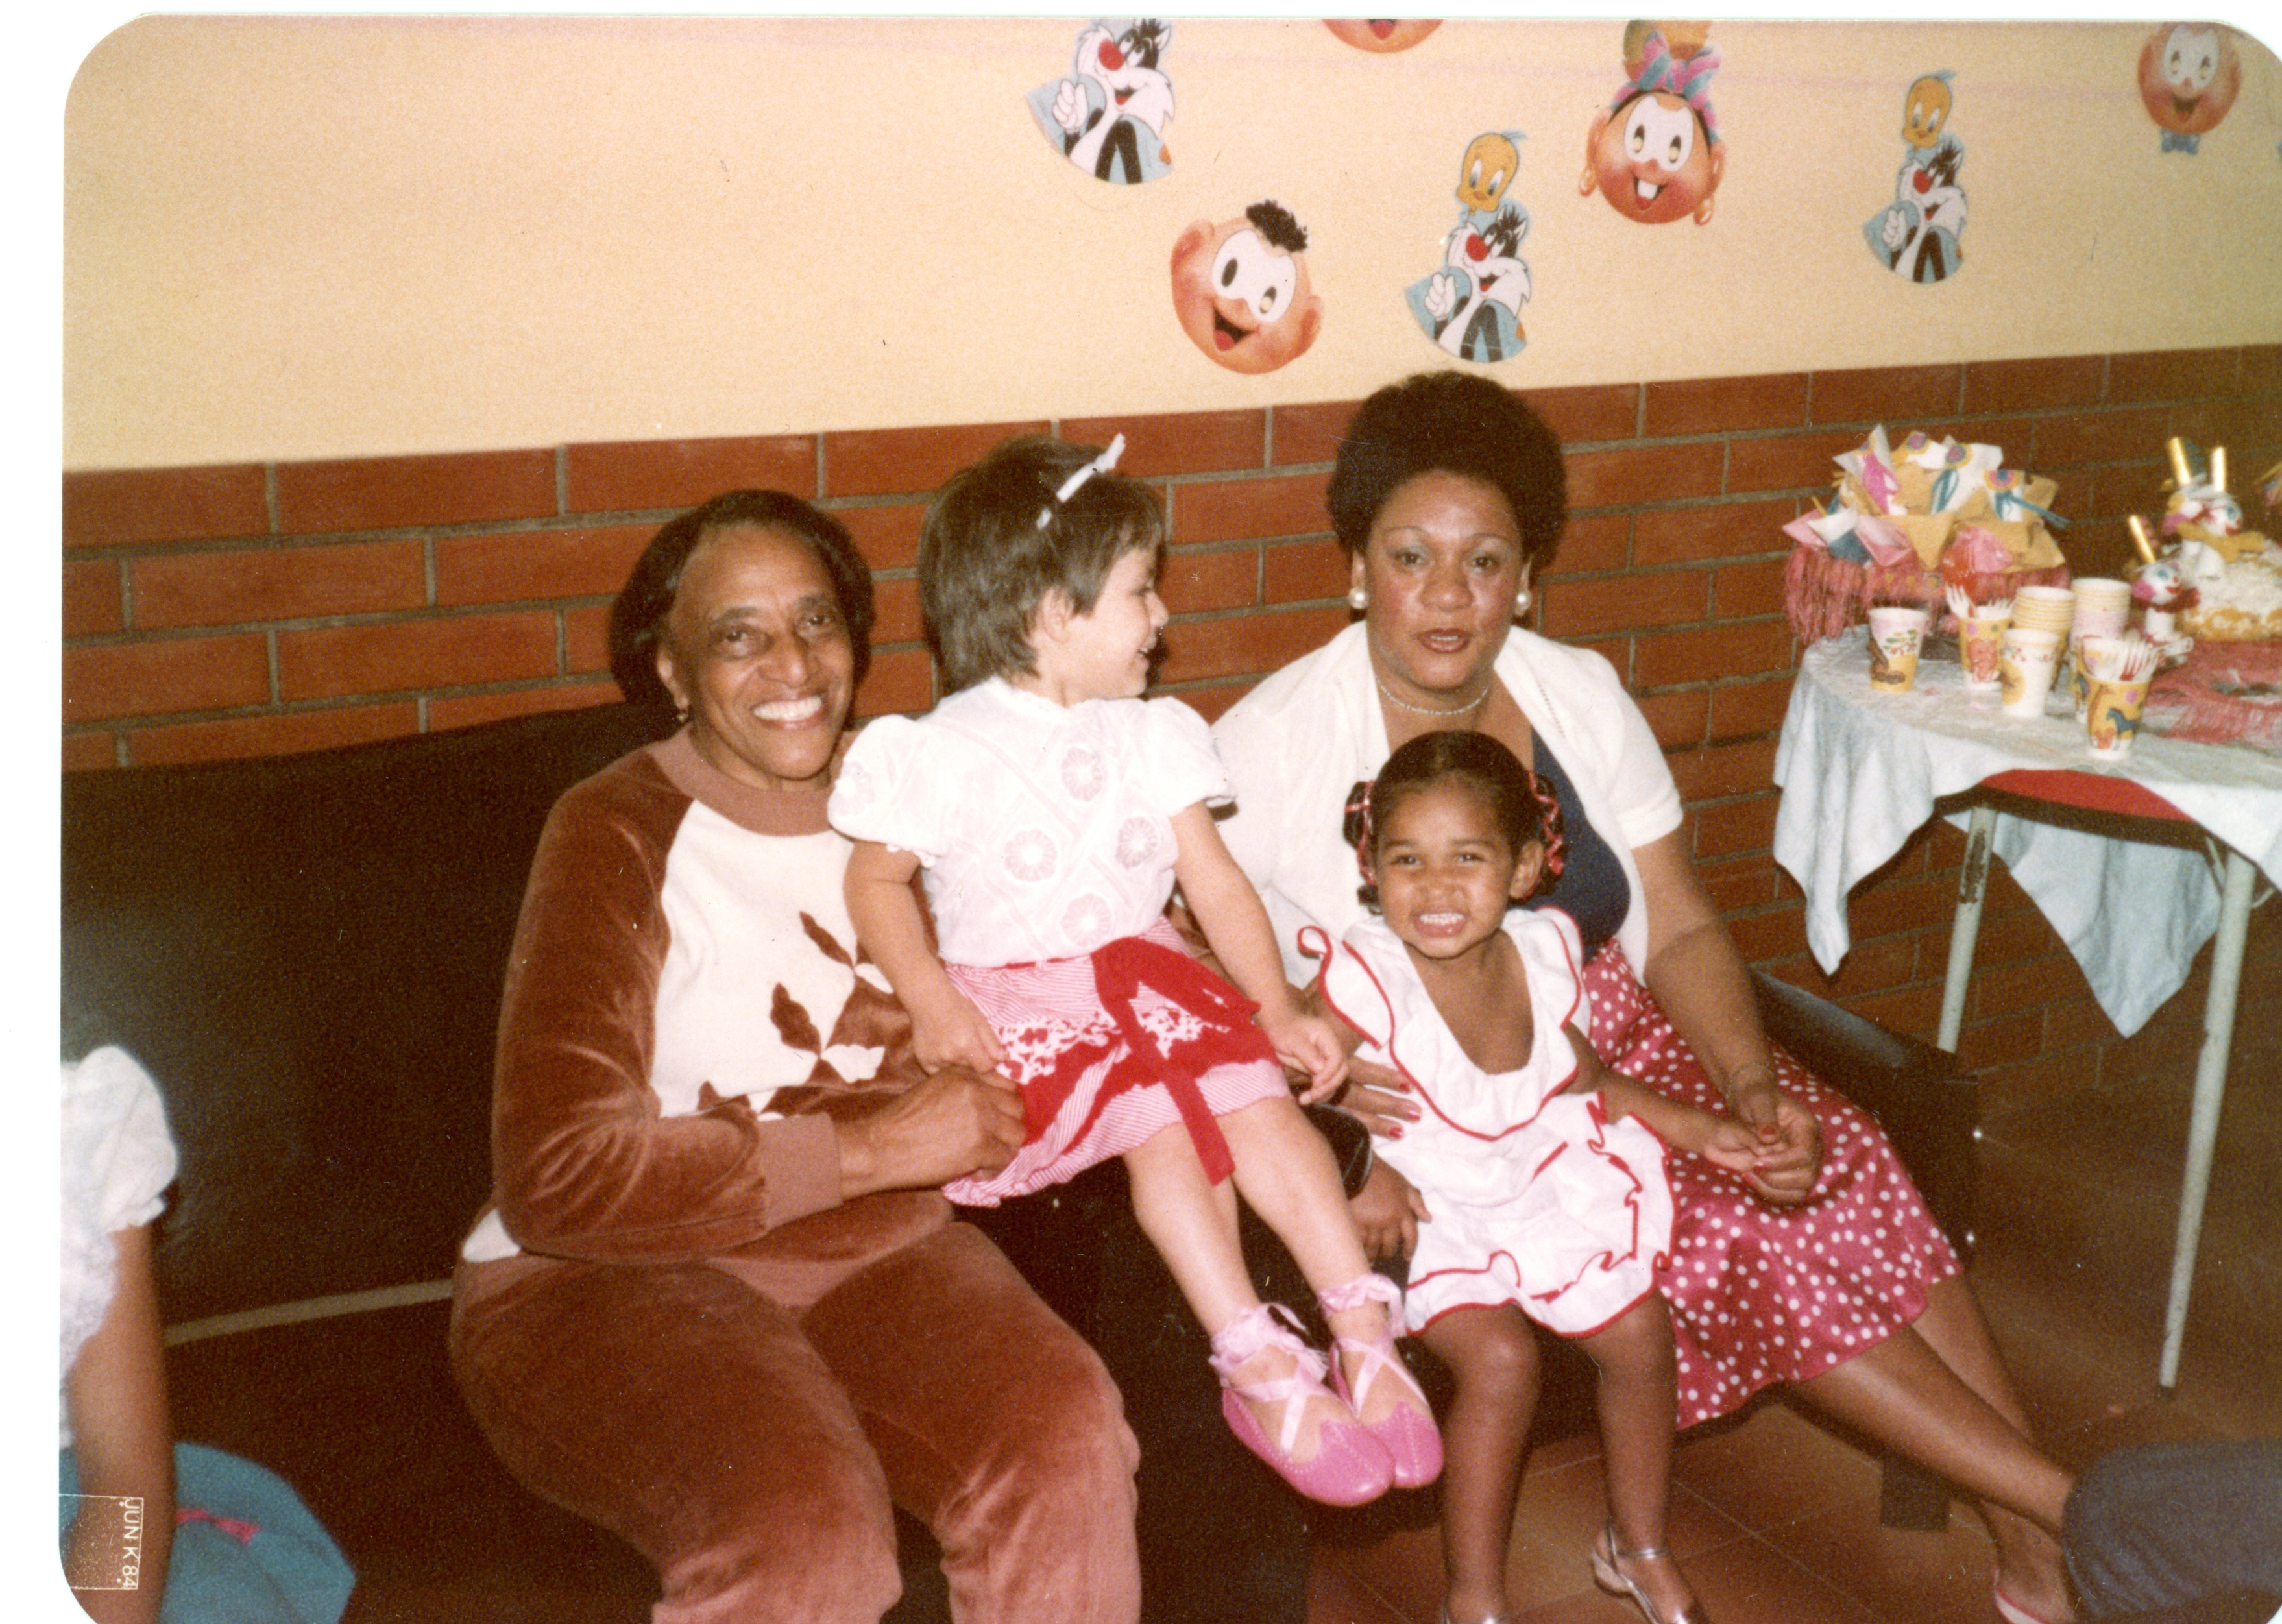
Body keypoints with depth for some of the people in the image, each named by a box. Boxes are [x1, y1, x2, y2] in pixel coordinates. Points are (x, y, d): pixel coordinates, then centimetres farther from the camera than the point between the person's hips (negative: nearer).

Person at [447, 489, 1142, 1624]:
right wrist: (864, 1149, -19)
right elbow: (556, 1180, -18)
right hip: (611, 1275, -4)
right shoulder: (619, 835, -8)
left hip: (876, 1251, 4)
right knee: (803, 1527, -33)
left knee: (1068, 1444, -25)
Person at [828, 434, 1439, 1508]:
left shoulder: (1151, 739, 9)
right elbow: (876, 882, 0)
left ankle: (1364, 1337, -17)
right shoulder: (946, 754, -6)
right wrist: (932, 1003, -14)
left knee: (1259, 1091, -20)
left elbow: (1216, 883, 9)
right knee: (1160, 1120, -26)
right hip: (1017, 998, -4)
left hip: (1147, 974, 5)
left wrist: (1280, 1008, 1)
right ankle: (1261, 1367, -23)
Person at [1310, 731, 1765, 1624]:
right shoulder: (1362, 978, -26)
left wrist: (1692, 1127, 7)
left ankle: (1638, 1545, 28)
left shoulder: (1543, 950, -8)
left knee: (1637, 1329, 1)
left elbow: (1582, 1076, 10)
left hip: (1543, 1182, 5)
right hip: (1428, 1207, -5)